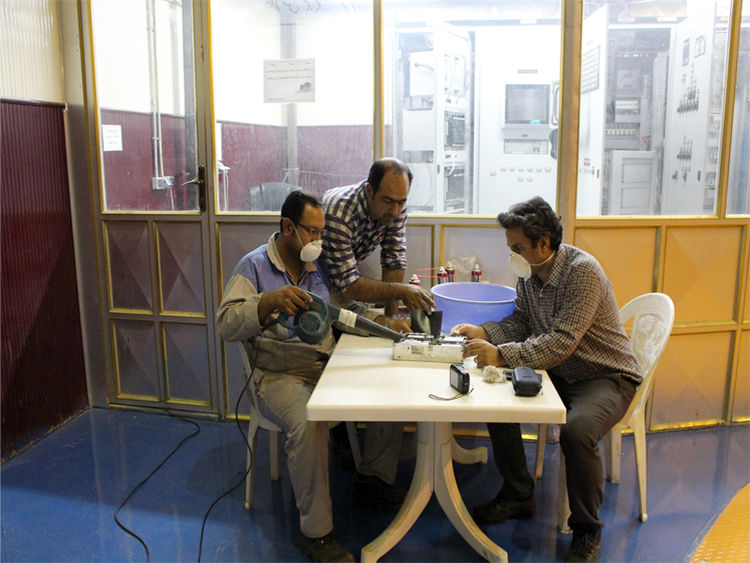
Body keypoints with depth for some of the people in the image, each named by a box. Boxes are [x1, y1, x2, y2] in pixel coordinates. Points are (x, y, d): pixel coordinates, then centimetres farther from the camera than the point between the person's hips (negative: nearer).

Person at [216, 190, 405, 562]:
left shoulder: (320, 264, 13)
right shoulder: (254, 266, -3)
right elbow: (225, 326, -13)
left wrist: (379, 322, 0)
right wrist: (269, 301, -30)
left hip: (328, 366, 6)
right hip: (281, 375, -6)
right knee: (309, 425, -33)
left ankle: (375, 476, 13)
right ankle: (315, 532, -15)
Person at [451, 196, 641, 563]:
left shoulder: (583, 271, -25)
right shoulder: (528, 272, -2)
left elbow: (562, 342, -32)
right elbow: (521, 321, 7)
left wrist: (501, 355, -38)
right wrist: (483, 332, -11)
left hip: (607, 377, -7)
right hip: (558, 372, 7)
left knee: (577, 431, -33)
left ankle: (587, 531, -6)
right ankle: (518, 495, 10)